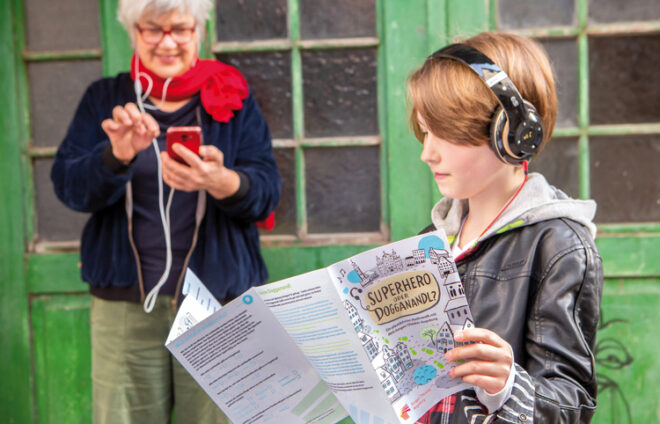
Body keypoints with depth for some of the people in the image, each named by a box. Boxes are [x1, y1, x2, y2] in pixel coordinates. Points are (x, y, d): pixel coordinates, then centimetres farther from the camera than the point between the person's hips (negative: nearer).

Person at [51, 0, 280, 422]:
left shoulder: (233, 99, 8)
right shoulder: (105, 99, 10)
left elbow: (267, 192, -2)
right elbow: (67, 188, 0)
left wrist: (221, 182, -25)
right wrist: (118, 155, -21)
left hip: (218, 297, 0)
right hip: (124, 301, 1)